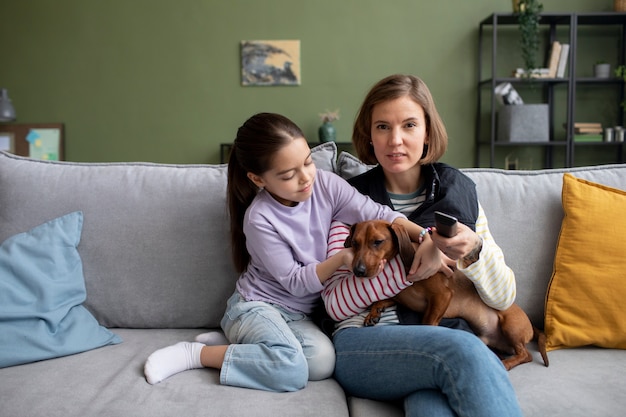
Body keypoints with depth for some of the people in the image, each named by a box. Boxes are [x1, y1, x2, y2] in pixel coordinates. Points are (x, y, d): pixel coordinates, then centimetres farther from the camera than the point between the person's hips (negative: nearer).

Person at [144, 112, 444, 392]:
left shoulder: (325, 184, -9)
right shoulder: (260, 219, -20)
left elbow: (378, 214, -13)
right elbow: (296, 282, -15)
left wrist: (427, 238, -28)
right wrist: (343, 257, -27)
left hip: (297, 315, 6)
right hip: (256, 306, -5)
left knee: (323, 362, -24)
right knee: (291, 370, -31)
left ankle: (233, 340, -3)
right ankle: (195, 354, -12)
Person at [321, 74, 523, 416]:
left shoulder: (458, 191, 12)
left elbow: (504, 297, 10)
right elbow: (335, 302, -2)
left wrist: (474, 251, -12)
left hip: (447, 339, 1)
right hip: (365, 344, 0)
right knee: (461, 350, -32)